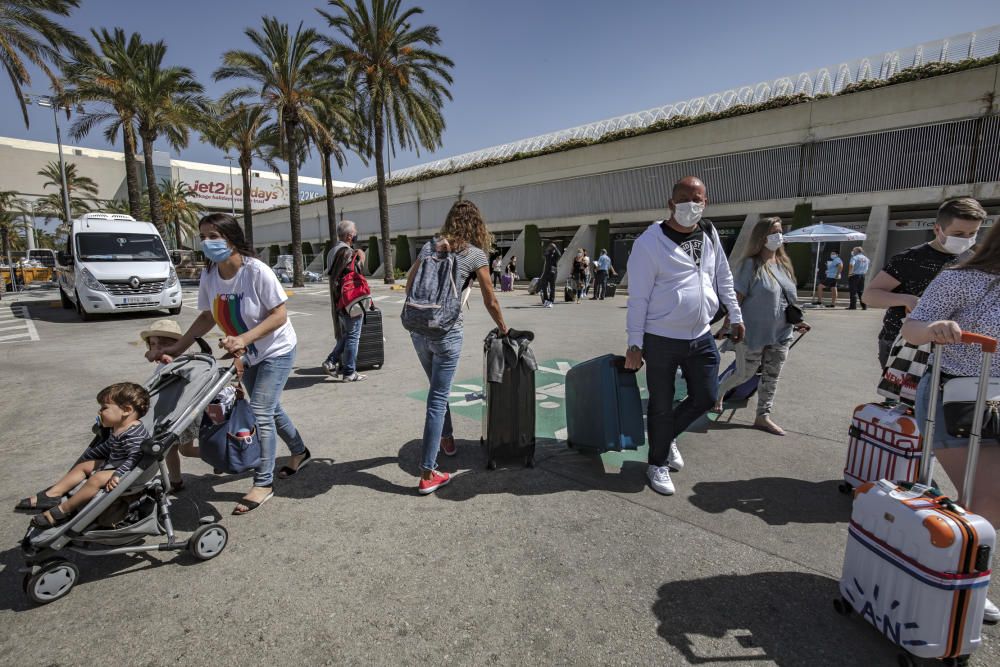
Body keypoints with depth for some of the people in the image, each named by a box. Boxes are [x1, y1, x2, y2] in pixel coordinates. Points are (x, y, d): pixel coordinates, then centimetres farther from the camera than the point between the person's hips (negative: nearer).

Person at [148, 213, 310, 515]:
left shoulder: (257, 271, -25)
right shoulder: (209, 276, -6)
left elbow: (279, 315, -24)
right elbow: (207, 317, 5)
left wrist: (244, 338, -35)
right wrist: (176, 348, -1)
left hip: (276, 351, -7)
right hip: (246, 355, 7)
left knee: (260, 412, -11)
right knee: (269, 409, 18)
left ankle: (263, 483, 3)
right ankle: (299, 451, 41)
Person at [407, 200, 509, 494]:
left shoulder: (429, 245, 11)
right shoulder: (476, 254, 0)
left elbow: (410, 284, 12)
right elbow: (491, 301, 5)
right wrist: (503, 329, 19)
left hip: (418, 329, 5)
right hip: (447, 332, -5)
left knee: (437, 389, 25)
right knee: (438, 398, 1)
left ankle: (446, 439, 44)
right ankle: (427, 474, 6)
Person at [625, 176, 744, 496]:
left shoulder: (710, 234, 7)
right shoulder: (650, 241, -13)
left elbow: (723, 278, 18)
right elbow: (638, 296, -13)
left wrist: (735, 315, 18)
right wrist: (635, 343, -13)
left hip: (701, 337, 6)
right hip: (661, 340, -6)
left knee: (706, 398, 13)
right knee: (662, 406, 6)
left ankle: (668, 435, 39)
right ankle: (657, 464, 28)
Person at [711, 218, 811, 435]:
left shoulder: (784, 264, 8)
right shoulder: (750, 264, -13)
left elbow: (787, 299, 17)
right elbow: (737, 298, -16)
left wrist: (795, 321, 11)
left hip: (780, 335, 7)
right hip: (753, 333, -6)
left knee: (771, 378, 10)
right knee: (745, 374, 5)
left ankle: (762, 417, 21)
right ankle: (719, 392, 33)